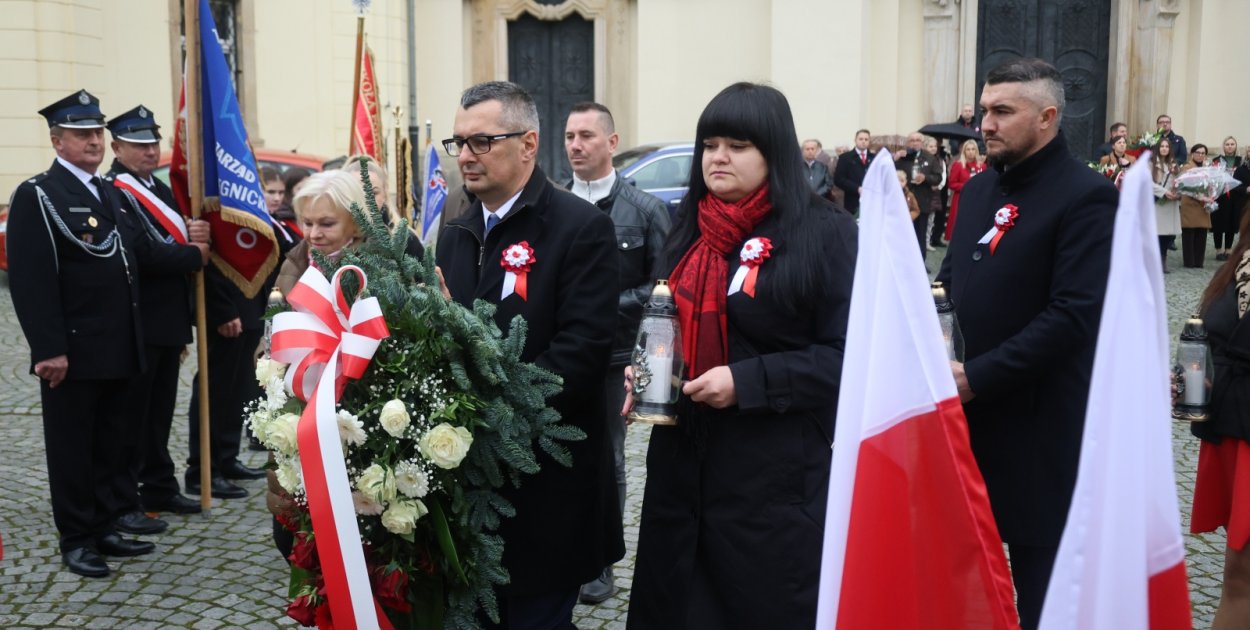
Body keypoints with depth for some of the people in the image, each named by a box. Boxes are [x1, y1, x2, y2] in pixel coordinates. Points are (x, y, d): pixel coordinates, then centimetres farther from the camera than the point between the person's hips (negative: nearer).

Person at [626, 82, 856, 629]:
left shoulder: (824, 231, -9)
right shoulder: (687, 230, 11)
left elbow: (847, 353, -13)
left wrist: (747, 382, -21)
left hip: (775, 471, -5)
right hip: (683, 461, 6)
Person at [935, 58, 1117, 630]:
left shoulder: (1086, 197, -14)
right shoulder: (978, 188, 10)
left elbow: (1075, 316, -22)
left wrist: (977, 377, -22)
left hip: (1035, 421, -7)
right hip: (964, 409, 7)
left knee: (1040, 582, 8)